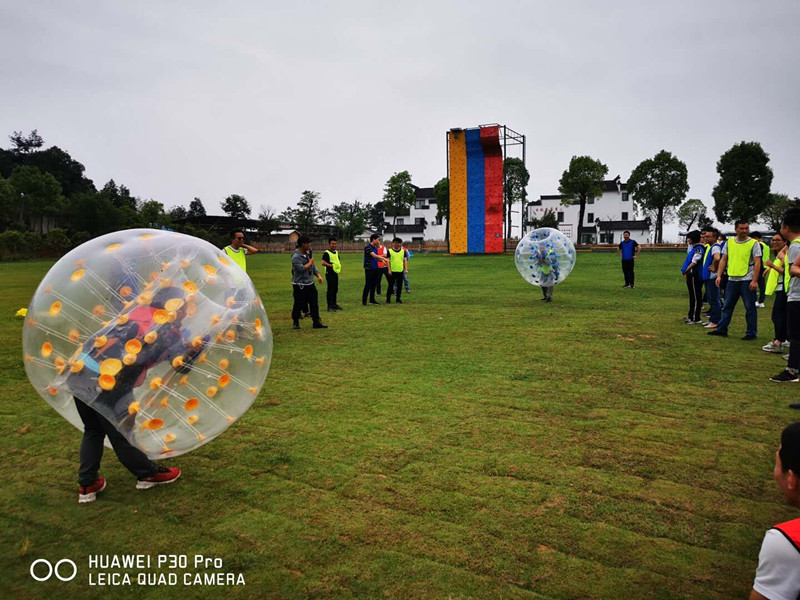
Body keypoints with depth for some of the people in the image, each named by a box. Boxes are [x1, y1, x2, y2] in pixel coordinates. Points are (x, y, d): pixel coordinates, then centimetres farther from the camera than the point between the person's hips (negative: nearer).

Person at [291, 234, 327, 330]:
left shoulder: (308, 253, 10)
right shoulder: (296, 257, -16)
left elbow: (313, 266, 18)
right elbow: (301, 268, -27)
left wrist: (318, 275, 6)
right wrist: (310, 263, -13)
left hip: (310, 283, 8)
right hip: (300, 285, -8)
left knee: (314, 304, 7)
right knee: (299, 305, 2)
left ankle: (316, 322, 13)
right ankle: (295, 323, 18)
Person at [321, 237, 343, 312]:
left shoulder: (336, 252, 14)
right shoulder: (326, 253, -12)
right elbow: (323, 263, -22)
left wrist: (339, 265, 9)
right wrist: (331, 265, -30)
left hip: (336, 273, 8)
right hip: (329, 273, -8)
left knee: (335, 289, 15)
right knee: (330, 290, -6)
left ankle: (334, 304, 27)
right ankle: (329, 306, -1)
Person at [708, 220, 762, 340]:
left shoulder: (753, 243, -5)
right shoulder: (729, 242, 8)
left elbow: (757, 263, -9)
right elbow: (724, 260, 12)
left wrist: (754, 281, -16)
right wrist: (719, 276, 3)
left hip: (747, 280, -4)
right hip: (732, 279, 4)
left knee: (750, 307, 2)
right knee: (727, 306, 11)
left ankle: (751, 333, 10)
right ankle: (721, 329, 19)